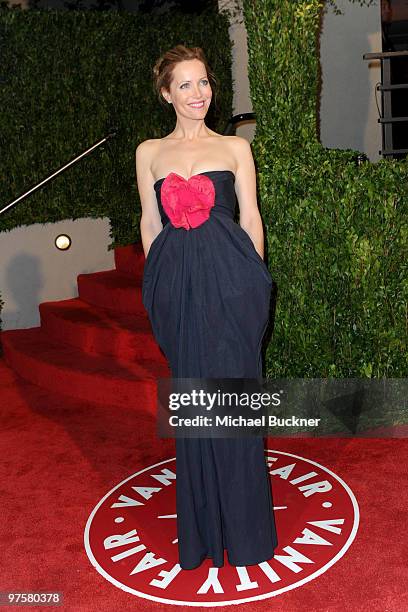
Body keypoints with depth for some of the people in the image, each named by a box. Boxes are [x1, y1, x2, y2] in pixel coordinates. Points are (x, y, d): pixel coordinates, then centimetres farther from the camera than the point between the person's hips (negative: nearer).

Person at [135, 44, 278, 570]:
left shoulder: (235, 147, 9)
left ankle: (243, 525, 21)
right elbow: (150, 222, 11)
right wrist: (159, 281, 6)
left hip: (229, 276, -1)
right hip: (177, 283, 1)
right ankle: (205, 524, 25)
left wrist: (254, 280, 3)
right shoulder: (149, 152, 11)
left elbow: (250, 216, 8)